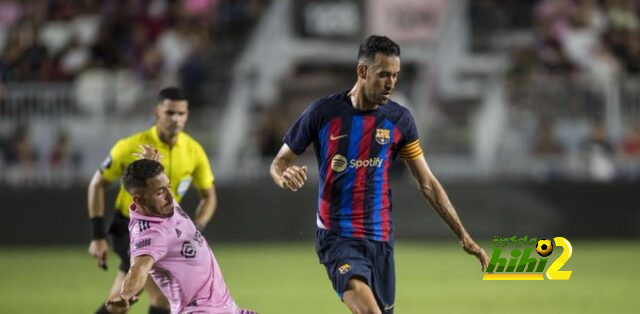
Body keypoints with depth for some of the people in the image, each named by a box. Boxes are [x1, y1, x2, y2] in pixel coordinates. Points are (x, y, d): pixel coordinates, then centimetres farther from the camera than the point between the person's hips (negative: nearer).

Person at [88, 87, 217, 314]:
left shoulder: (194, 151, -7)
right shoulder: (131, 147, -17)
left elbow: (209, 197, 5)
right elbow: (97, 185, -7)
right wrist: (98, 236, -11)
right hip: (129, 229, -5)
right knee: (163, 294, -20)